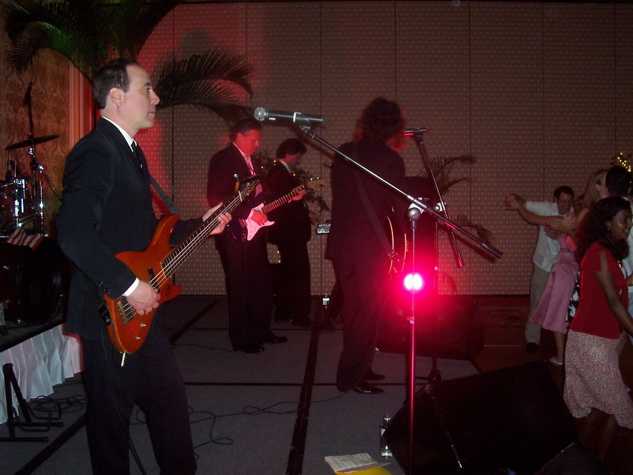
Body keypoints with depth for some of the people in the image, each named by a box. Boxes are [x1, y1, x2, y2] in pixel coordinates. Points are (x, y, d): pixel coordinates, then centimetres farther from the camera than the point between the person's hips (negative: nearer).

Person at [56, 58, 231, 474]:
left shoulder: (131, 152, 15)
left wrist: (200, 225, 15)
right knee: (113, 413, 6)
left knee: (170, 399, 18)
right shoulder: (96, 151, -18)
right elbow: (74, 233, -29)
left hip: (140, 306, 10)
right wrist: (128, 284, -26)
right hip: (110, 313, -10)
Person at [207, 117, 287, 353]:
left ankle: (261, 331, 26)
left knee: (263, 283, 12)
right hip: (235, 234, -9)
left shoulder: (254, 161, 18)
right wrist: (249, 213, -21)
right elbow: (215, 198, -19)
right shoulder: (223, 159, -9)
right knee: (240, 287, -2)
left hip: (255, 232, 9)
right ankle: (241, 339, 10)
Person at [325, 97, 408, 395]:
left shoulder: (343, 153, 6)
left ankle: (358, 367, 28)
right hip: (371, 247, -6)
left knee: (353, 309, 17)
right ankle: (351, 377, 8)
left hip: (340, 244, 6)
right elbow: (401, 208, -10)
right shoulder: (390, 159, -11)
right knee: (369, 312, 5)